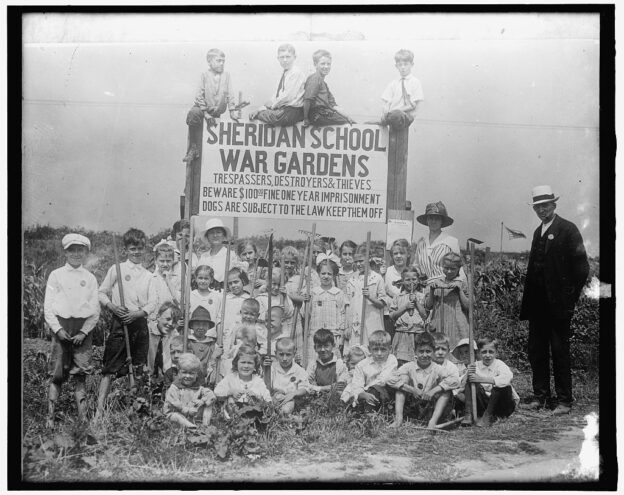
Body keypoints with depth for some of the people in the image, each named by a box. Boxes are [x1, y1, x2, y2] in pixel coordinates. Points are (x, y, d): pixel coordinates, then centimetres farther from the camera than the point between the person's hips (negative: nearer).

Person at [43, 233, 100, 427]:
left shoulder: (90, 278, 12)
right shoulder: (56, 275, 9)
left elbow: (95, 310, 8)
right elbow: (48, 307, 4)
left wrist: (84, 332, -5)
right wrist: (58, 329, -8)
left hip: (83, 329, 1)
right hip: (61, 326, -1)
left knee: (81, 376, -2)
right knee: (57, 375, -4)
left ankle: (83, 419, -2)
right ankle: (50, 419, -1)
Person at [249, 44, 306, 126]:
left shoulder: (296, 73, -14)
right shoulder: (284, 74, 15)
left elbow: (287, 96, -19)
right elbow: (276, 95, 17)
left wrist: (273, 106, -7)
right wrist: (264, 107, 7)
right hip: (282, 109, 9)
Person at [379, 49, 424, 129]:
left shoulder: (415, 82, 5)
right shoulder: (393, 84, 16)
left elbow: (413, 105, -3)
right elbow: (386, 102, 11)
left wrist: (396, 110, -13)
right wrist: (385, 111, -14)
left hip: (407, 116, -4)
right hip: (390, 114, 4)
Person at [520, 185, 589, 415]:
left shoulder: (568, 229, -5)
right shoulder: (538, 232, 17)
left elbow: (581, 267, -9)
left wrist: (570, 298, -10)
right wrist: (528, 299, 10)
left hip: (558, 304, -7)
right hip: (537, 304, 7)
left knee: (560, 352, -1)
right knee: (536, 351, 10)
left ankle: (565, 400, 7)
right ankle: (540, 395, 20)